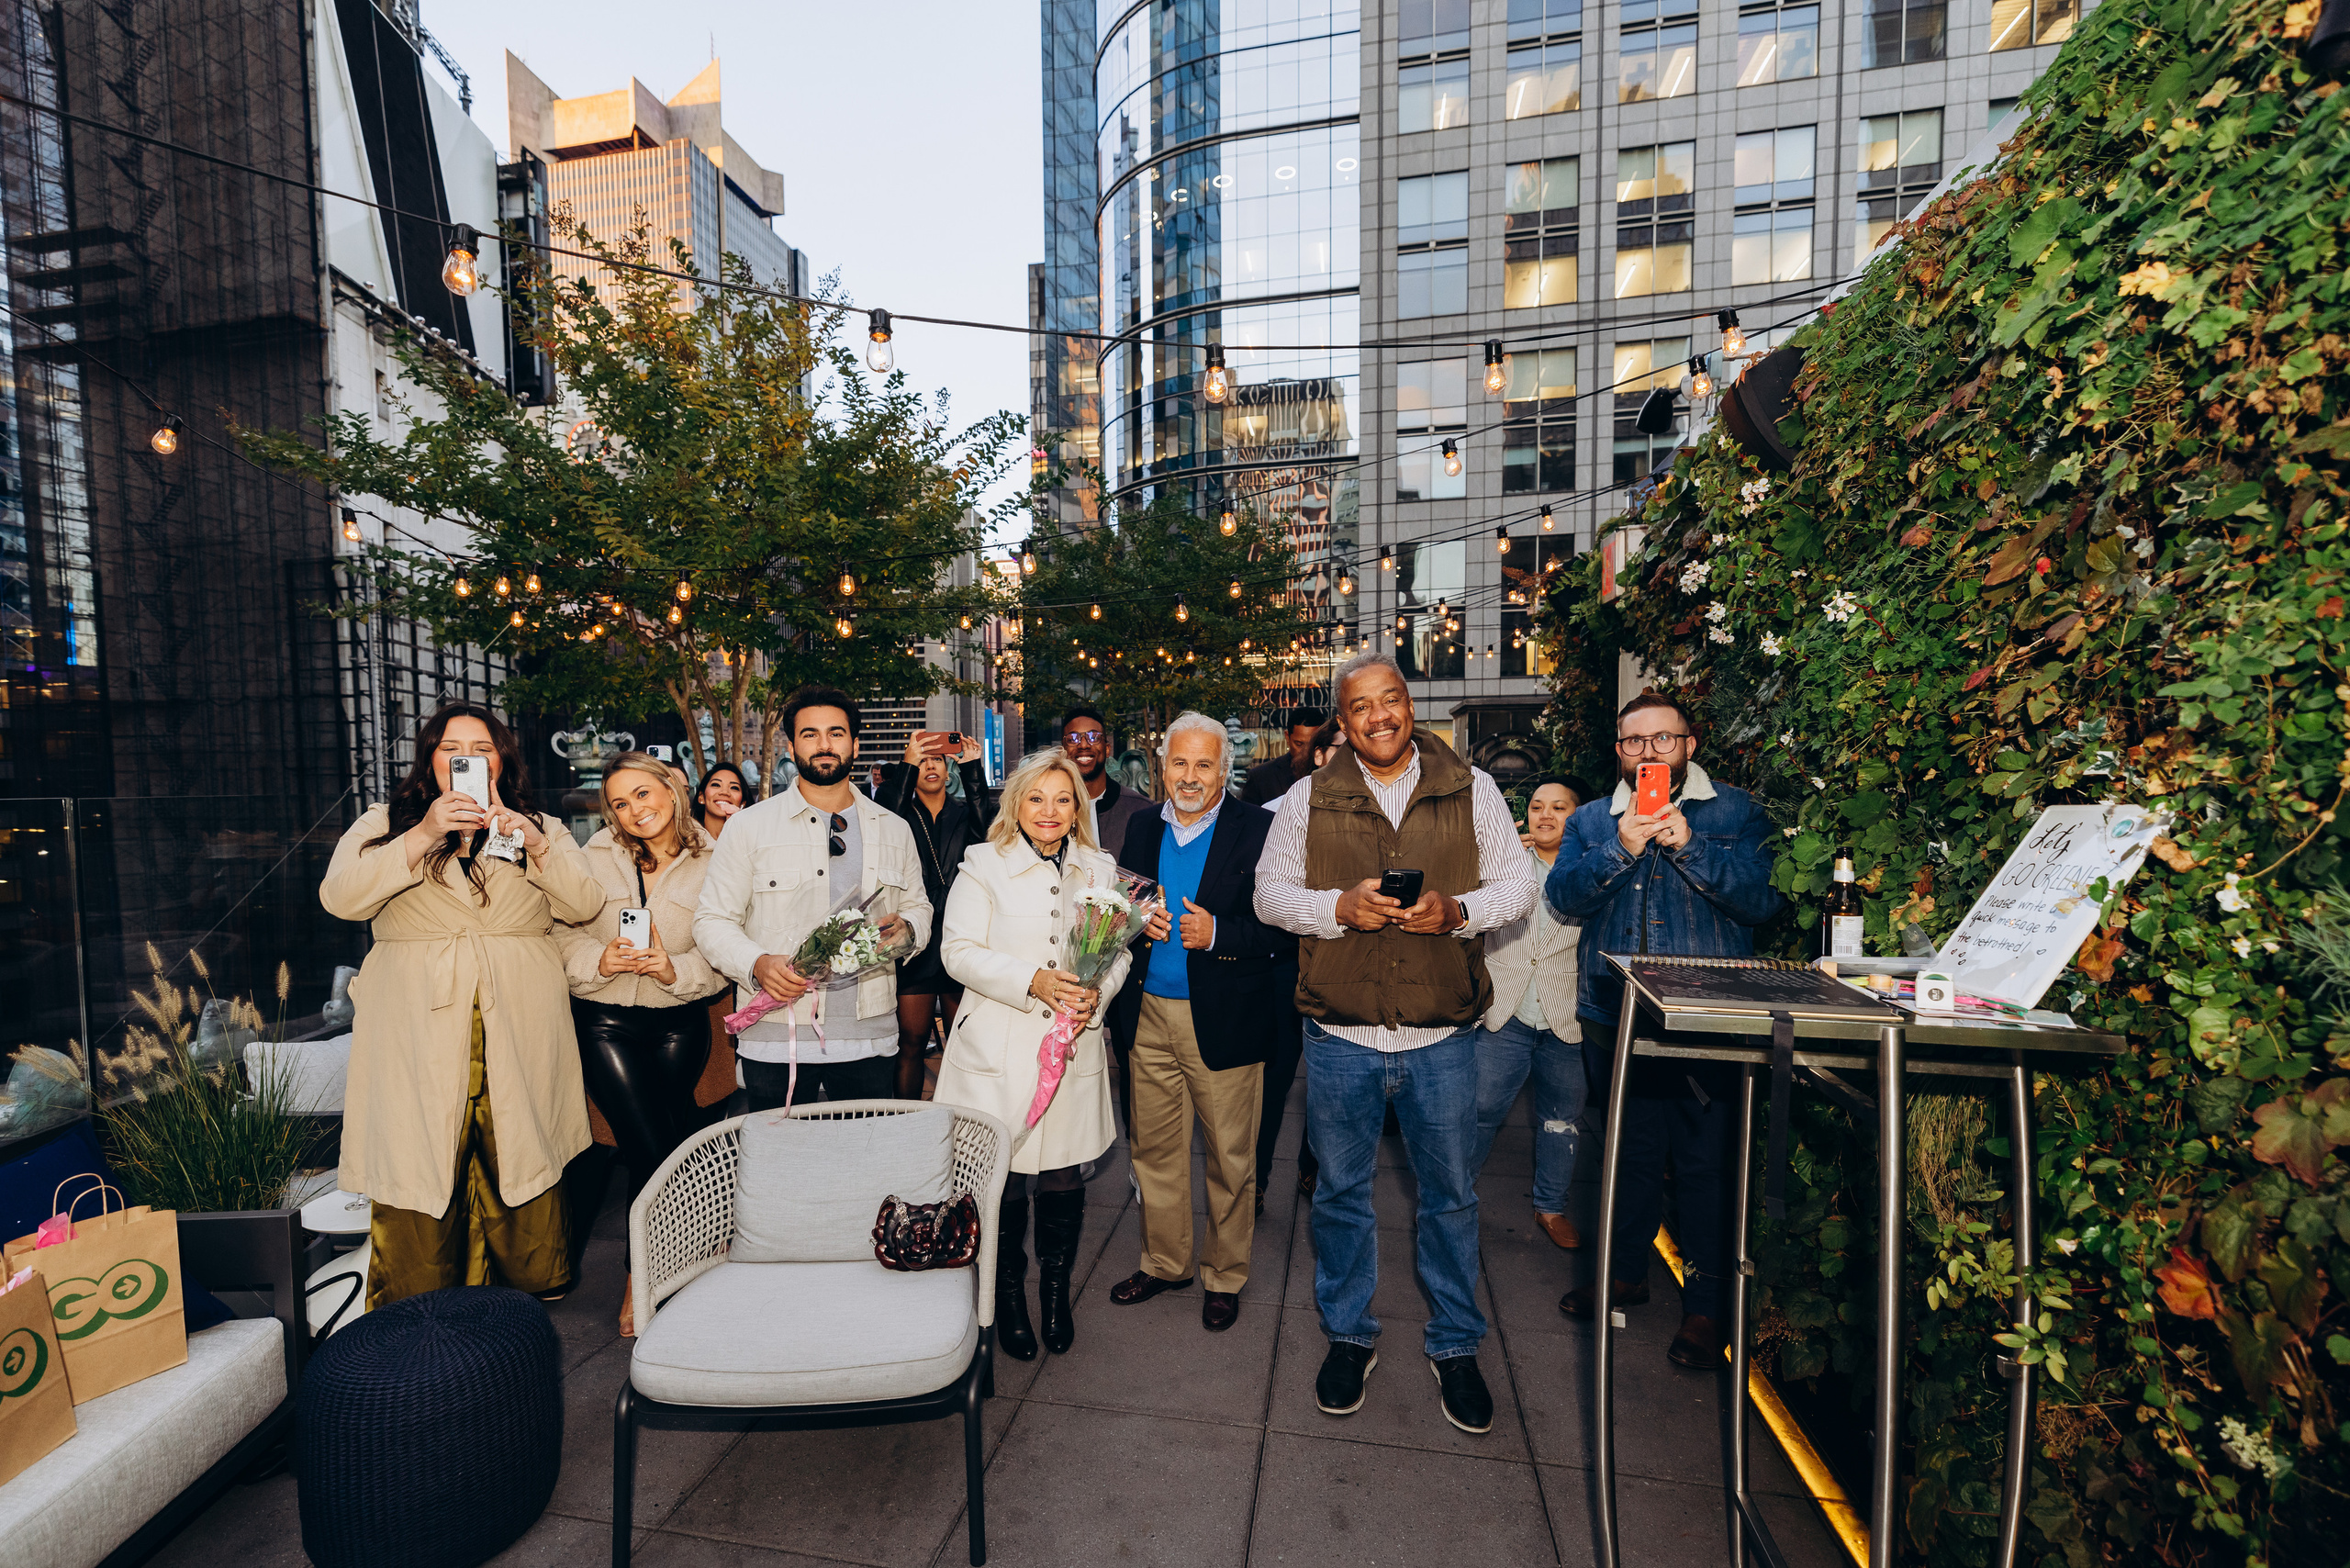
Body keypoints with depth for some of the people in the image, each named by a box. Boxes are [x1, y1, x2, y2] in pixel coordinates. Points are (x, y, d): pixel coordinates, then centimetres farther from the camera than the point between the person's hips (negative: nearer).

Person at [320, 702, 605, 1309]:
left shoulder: (542, 828, 13)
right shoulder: (384, 824, 12)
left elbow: (586, 903, 0)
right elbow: (339, 898, -5)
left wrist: (534, 842, -14)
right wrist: (424, 835, -16)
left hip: (518, 1032, 1)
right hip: (418, 1036, 0)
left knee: (522, 1162, 3)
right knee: (415, 1165, 0)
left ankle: (533, 1294, 18)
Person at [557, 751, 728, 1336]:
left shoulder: (708, 863, -6)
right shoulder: (596, 856, -4)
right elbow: (562, 931, -3)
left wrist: (675, 970, -23)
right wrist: (600, 959, -21)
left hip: (680, 1021, 1)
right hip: (605, 1021, -1)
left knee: (676, 1141, 14)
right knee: (653, 1153, -5)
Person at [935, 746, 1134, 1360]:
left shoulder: (1100, 869, 8)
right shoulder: (984, 865, -2)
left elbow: (1120, 949, 11)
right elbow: (959, 951, -7)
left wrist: (1098, 989, -10)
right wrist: (1032, 981, -19)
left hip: (1073, 1050, 3)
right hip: (998, 1051, -2)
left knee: (1063, 1178, 11)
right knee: (1000, 1179, 6)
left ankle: (1056, 1292, 36)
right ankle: (1008, 1297, 32)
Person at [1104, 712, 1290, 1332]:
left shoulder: (1258, 830, -8)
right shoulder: (1141, 829, 8)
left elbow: (1284, 926, -11)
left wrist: (1217, 934, -23)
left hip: (1224, 1020, -4)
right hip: (1149, 1015, 4)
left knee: (1229, 1158, 11)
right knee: (1154, 1149, 16)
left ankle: (1224, 1275, 32)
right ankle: (1164, 1262, 37)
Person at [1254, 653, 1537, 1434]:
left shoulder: (1470, 789, 1)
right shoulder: (1309, 798, -1)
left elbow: (1517, 882, 4)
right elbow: (1270, 892, 2)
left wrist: (1457, 911, -16)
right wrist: (1340, 906, -16)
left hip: (1441, 1037, 1)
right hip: (1340, 1038, 0)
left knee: (1450, 1195, 16)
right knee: (1341, 1193, 15)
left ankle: (1455, 1344, 39)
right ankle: (1348, 1336, 38)